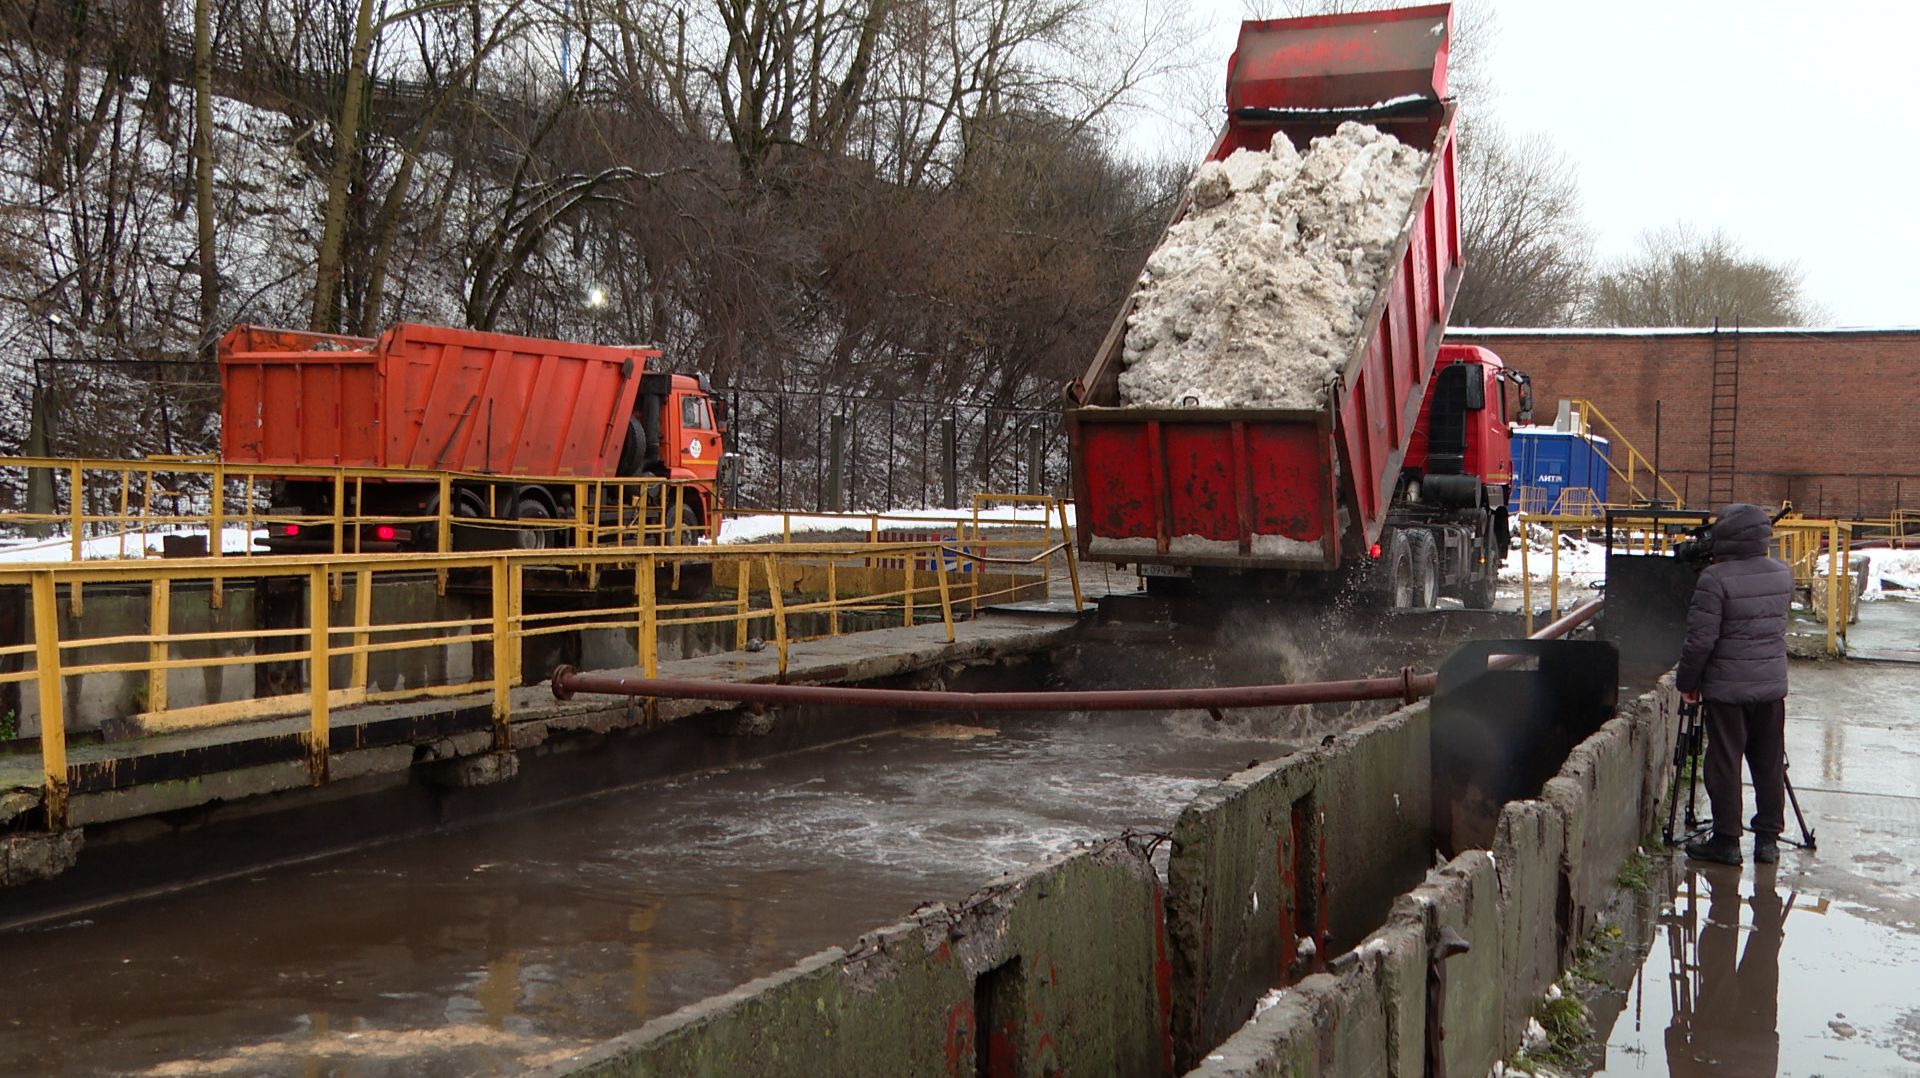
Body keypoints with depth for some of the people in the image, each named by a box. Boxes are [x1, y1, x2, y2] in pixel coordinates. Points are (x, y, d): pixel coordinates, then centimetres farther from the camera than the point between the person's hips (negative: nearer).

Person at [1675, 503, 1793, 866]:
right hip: (1773, 685, 6)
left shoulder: (1716, 579, -16)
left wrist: (1686, 681, -4)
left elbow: (1701, 638, -15)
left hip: (1728, 687, -6)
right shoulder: (1783, 574, 4)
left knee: (1724, 765, 3)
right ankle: (1768, 839, 17)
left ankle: (1726, 840, 7)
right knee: (1770, 765, 12)